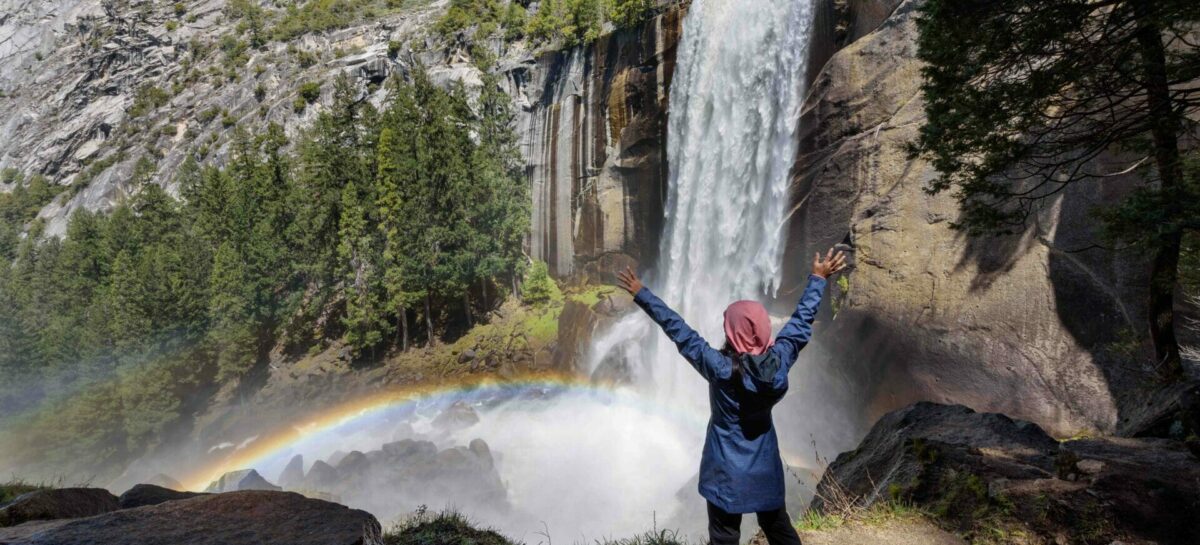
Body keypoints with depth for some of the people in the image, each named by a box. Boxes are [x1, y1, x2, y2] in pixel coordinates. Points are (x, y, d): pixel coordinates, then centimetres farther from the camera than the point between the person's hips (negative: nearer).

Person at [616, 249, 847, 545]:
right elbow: (802, 319, -1)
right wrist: (818, 278, 12)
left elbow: (678, 330, -21)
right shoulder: (779, 361, -14)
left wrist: (641, 294, -14)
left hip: (728, 470, -4)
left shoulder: (720, 368, -24)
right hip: (766, 466, 4)